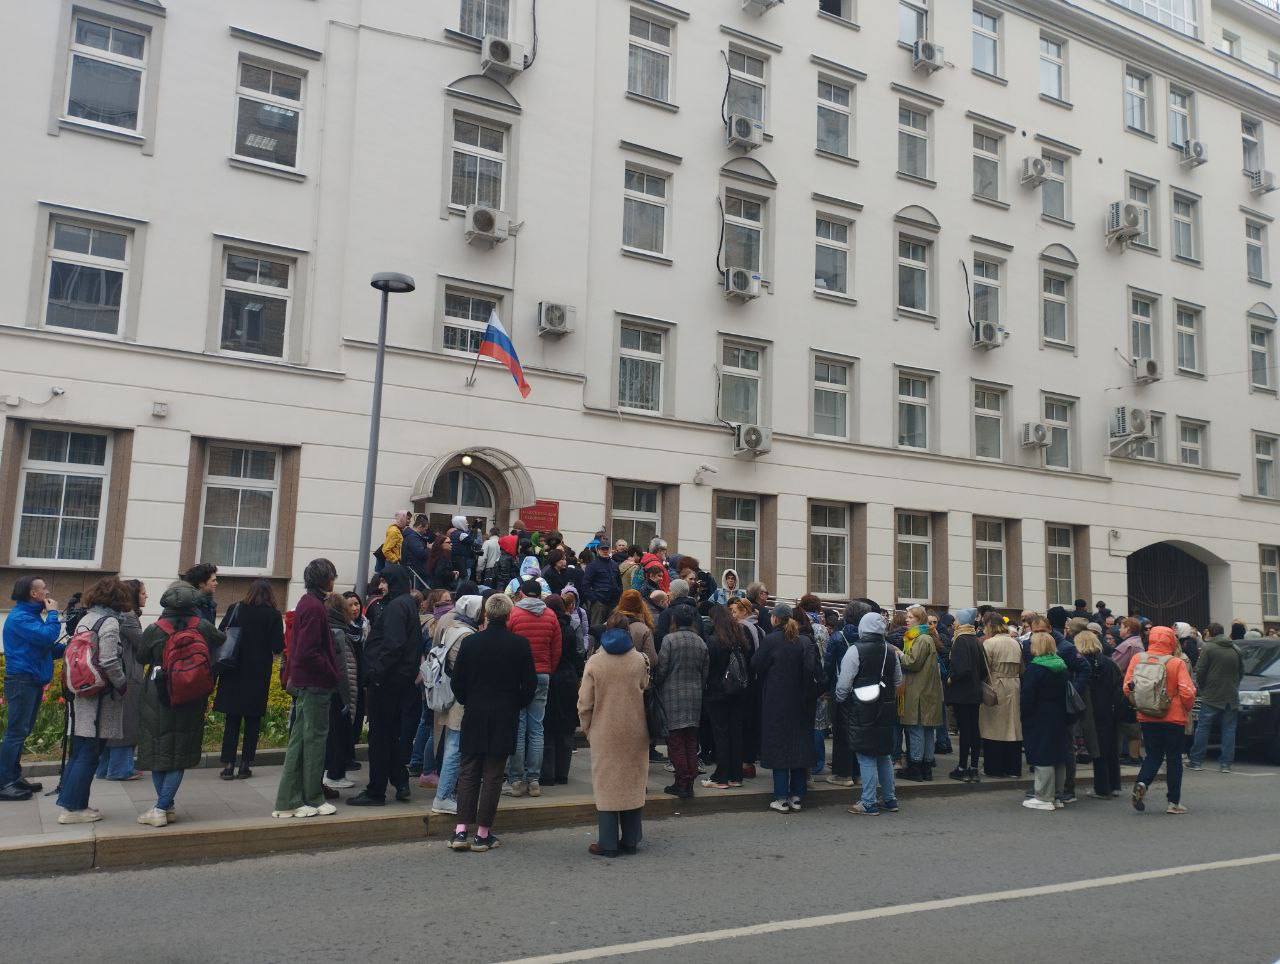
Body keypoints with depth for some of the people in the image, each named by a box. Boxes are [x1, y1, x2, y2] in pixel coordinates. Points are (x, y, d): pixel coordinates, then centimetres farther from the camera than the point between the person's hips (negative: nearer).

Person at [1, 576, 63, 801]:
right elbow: (47, 636, -25)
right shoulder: (19, 617, -13)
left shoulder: (32, 615, 17)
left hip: (33, 681, 10)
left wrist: (66, 647, 2)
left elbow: (48, 648, 19)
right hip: (21, 680, -10)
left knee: (23, 731, 13)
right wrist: (52, 613, -12)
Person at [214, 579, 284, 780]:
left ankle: (228, 765, 6)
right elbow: (278, 647, -8)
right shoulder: (274, 615, -5)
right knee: (253, 721, 9)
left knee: (232, 720, 7)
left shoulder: (235, 610, -1)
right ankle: (245, 765, 9)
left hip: (233, 673, 1)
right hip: (259, 673, -1)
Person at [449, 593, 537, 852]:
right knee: (493, 775, 5)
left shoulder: (470, 642, -5)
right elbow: (530, 685, -4)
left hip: (474, 717, 1)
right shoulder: (520, 644, -7)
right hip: (505, 719, -1)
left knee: (468, 772, 11)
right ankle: (483, 835, 8)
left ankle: (461, 831, 6)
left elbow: (458, 682, -1)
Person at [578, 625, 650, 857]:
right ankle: (630, 840, 18)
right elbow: (646, 691, 3)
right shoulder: (640, 661, -5)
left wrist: (587, 729, 8)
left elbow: (585, 703, -5)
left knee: (606, 786, 6)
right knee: (633, 784, 12)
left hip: (604, 734, -2)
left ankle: (608, 843, 8)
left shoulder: (594, 662, -8)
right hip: (635, 733, 2)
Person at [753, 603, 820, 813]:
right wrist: (808, 692, 5)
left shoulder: (771, 640, -12)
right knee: (799, 746, 10)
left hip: (776, 703, -4)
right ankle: (797, 797, 14)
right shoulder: (804, 642, 1)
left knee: (778, 747, 1)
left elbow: (755, 664, -9)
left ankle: (781, 798, 1)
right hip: (799, 702, 4)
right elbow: (812, 670, -5)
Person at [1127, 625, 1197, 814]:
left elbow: (1127, 688, 0)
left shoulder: (1137, 660, -3)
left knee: (1153, 755, 16)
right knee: (1174, 759, 10)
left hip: (1146, 719, 3)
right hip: (1173, 719, -3)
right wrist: (1187, 709, 6)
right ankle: (1174, 802, 13)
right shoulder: (1177, 664, -12)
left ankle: (1141, 783, -9)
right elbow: (1187, 692, -14)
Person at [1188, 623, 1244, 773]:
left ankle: (1196, 761, 4)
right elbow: (1241, 672, 15)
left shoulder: (1208, 648, -8)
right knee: (1229, 729, 8)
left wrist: (1201, 687, 7)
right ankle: (1226, 763, 7)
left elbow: (1200, 671, -9)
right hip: (1231, 697, 4)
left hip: (1212, 696, -4)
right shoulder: (1235, 650, 7)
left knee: (1202, 728, 3)